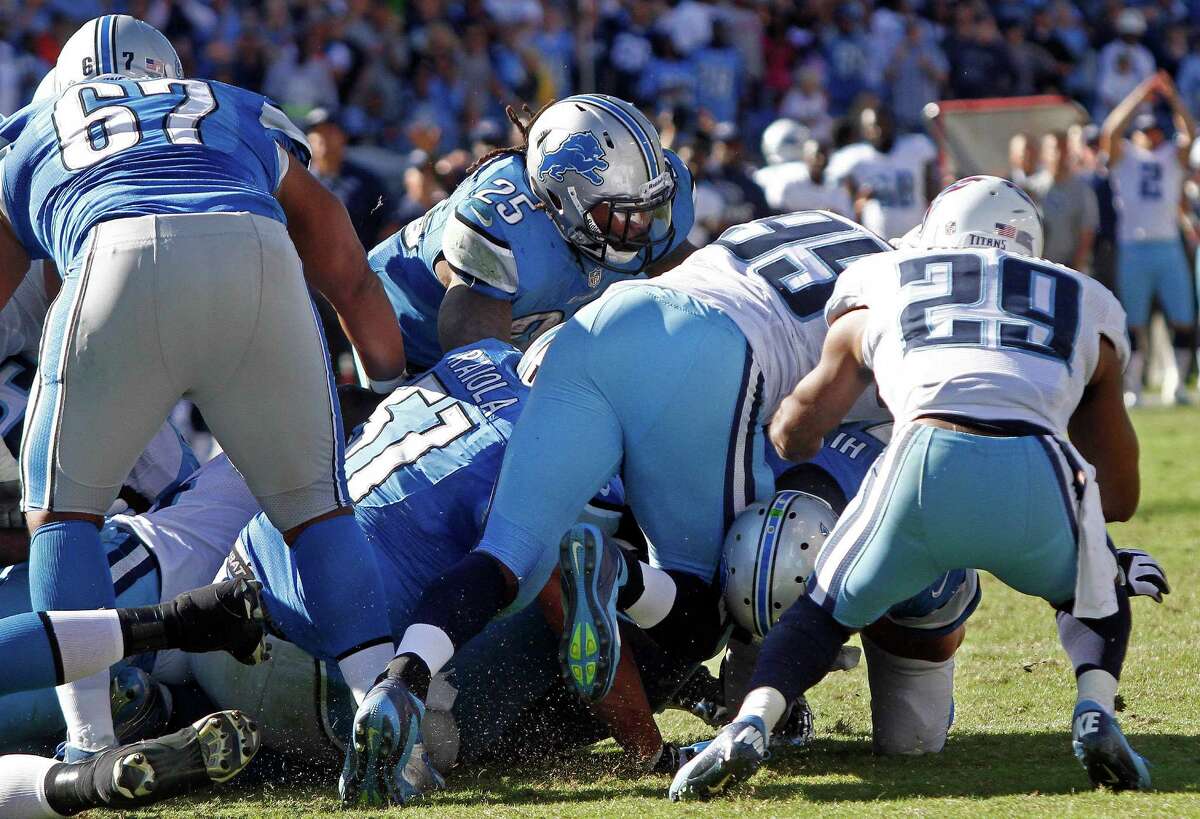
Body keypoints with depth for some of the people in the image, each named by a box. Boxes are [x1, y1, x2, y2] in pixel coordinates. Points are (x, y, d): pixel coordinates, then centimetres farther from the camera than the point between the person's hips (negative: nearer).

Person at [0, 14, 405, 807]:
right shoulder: (245, 117, 40)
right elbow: (354, 281, 41)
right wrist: (401, 391, 54)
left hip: (123, 266, -2)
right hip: (259, 261, 2)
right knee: (315, 501, 18)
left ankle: (93, 741, 1)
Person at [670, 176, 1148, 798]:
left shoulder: (877, 289, 30)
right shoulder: (1086, 309, 32)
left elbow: (792, 435, 39)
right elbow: (1121, 497, 37)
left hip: (925, 465, -1)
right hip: (1040, 474, 1)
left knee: (825, 611, 22)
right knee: (1094, 596, 31)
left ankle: (751, 722, -3)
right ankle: (1095, 713, 5)